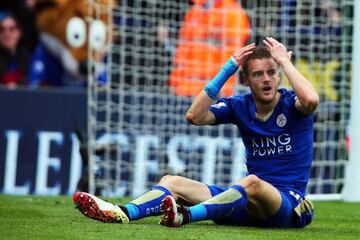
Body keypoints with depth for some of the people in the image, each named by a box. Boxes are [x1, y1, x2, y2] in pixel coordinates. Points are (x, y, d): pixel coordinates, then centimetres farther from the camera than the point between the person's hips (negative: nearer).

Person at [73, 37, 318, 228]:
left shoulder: (291, 104, -4)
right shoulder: (240, 106, 9)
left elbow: (311, 100, -29)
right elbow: (195, 115, -5)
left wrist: (285, 61, -18)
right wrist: (228, 69, -8)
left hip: (288, 204, -6)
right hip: (248, 205, 6)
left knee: (252, 183, -40)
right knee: (172, 182, -6)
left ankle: (187, 215, -59)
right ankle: (122, 213, -32)